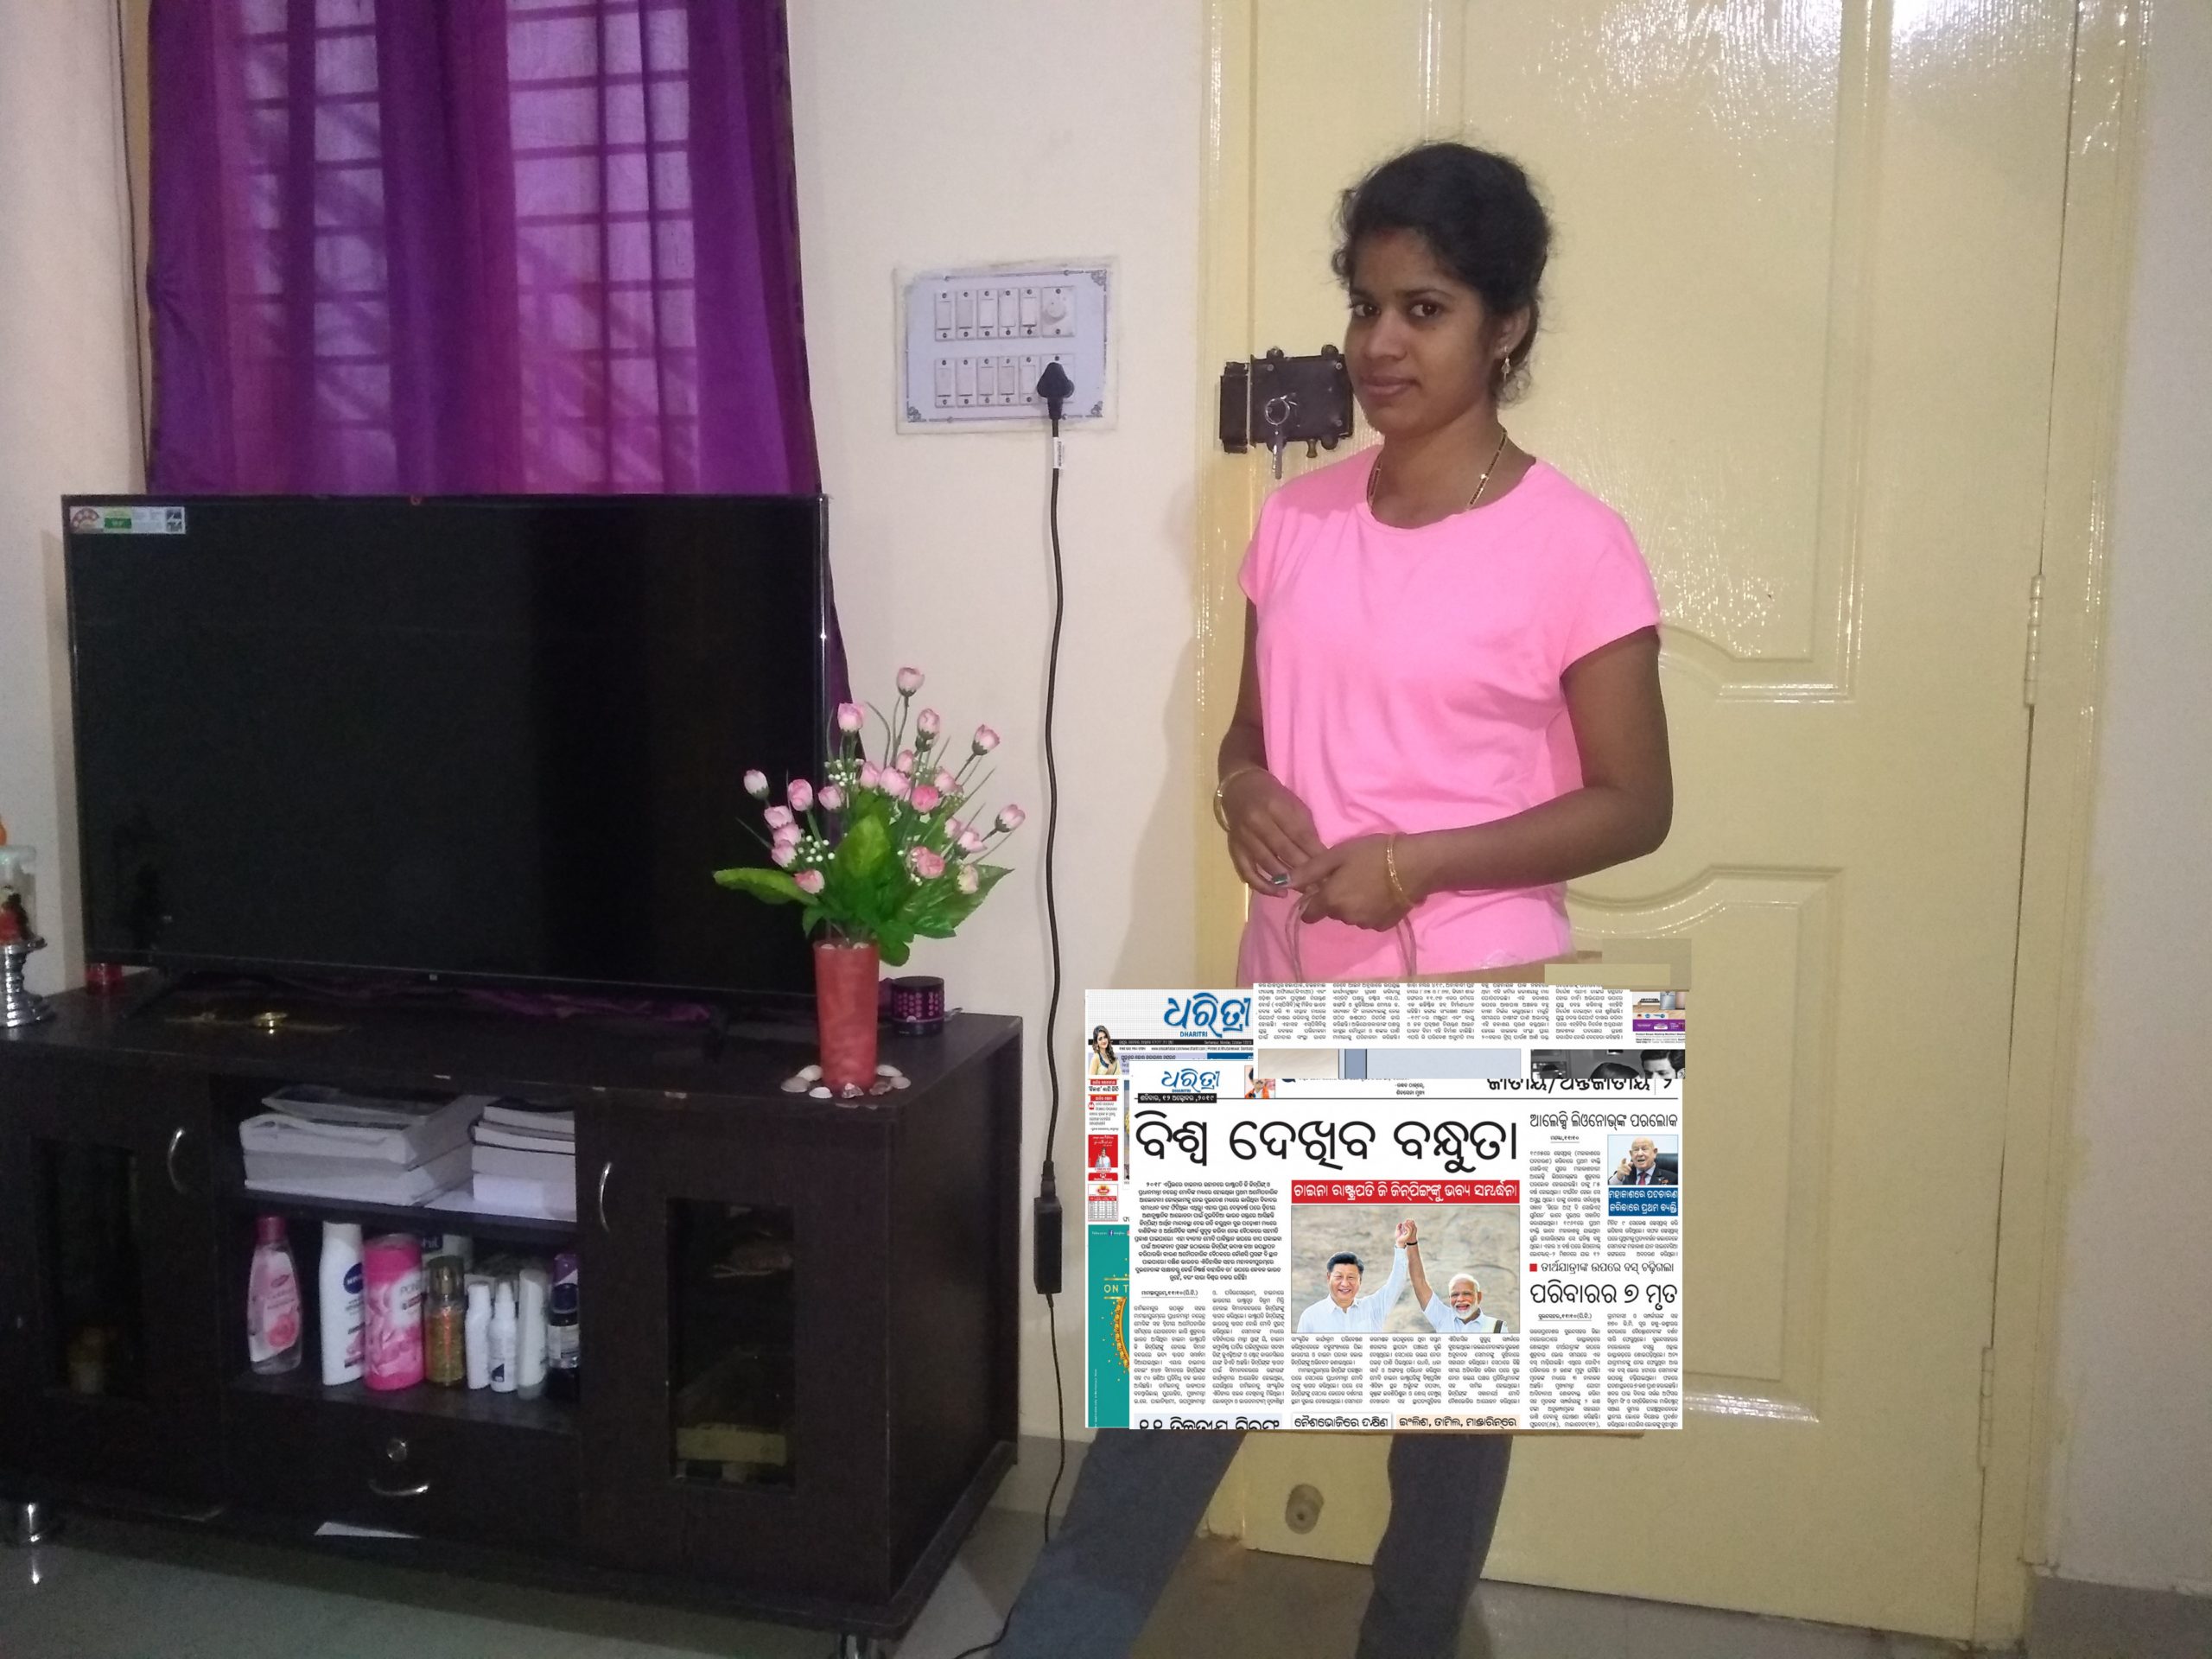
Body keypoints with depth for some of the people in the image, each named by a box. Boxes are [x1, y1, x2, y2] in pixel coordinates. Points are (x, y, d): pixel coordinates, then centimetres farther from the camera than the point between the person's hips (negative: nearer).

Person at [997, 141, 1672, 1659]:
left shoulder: (1571, 546, -10)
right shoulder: (1298, 519, 6)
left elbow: (1635, 805, -8)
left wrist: (1414, 863, -20)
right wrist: (1243, 790, -9)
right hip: (1290, 1006, 4)